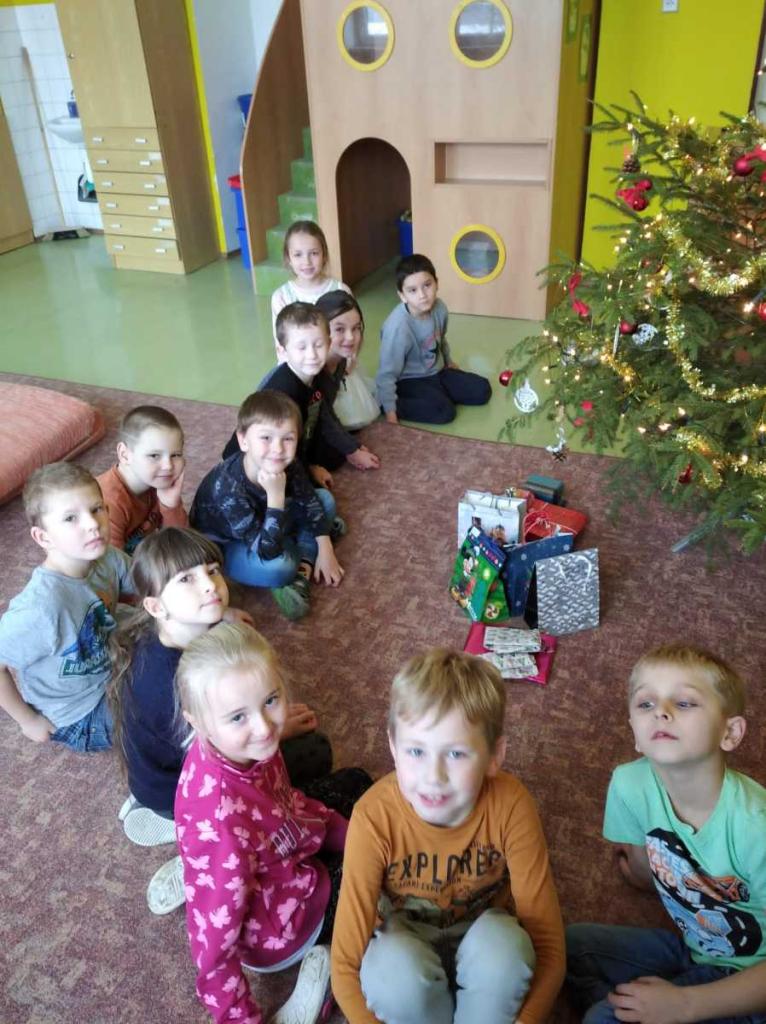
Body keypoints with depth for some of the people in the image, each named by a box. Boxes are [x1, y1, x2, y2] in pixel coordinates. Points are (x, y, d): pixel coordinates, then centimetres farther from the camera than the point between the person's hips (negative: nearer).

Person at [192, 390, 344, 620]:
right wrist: (276, 495, -46)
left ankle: (303, 567, -8)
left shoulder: (288, 466, -20)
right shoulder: (228, 488, -39)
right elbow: (268, 552, -39)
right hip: (221, 546, -7)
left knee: (326, 499, 0)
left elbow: (310, 501, 0)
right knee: (278, 567, -37)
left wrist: (325, 551, -3)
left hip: (262, 523, 7)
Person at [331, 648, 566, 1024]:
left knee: (503, 942, -33)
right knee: (394, 966, -34)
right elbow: (346, 965, -23)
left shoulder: (510, 806, -27)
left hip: (483, 942, 1)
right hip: (406, 944, 0)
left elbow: (548, 944, -21)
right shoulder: (374, 817, -28)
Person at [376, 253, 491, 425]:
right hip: (409, 380, -7)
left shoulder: (439, 308, -10)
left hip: (436, 372, 7)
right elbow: (387, 373, -26)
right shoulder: (398, 326, -32)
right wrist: (390, 412, -26)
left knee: (482, 390, 0)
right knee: (444, 411, -27)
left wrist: (448, 361, 28)